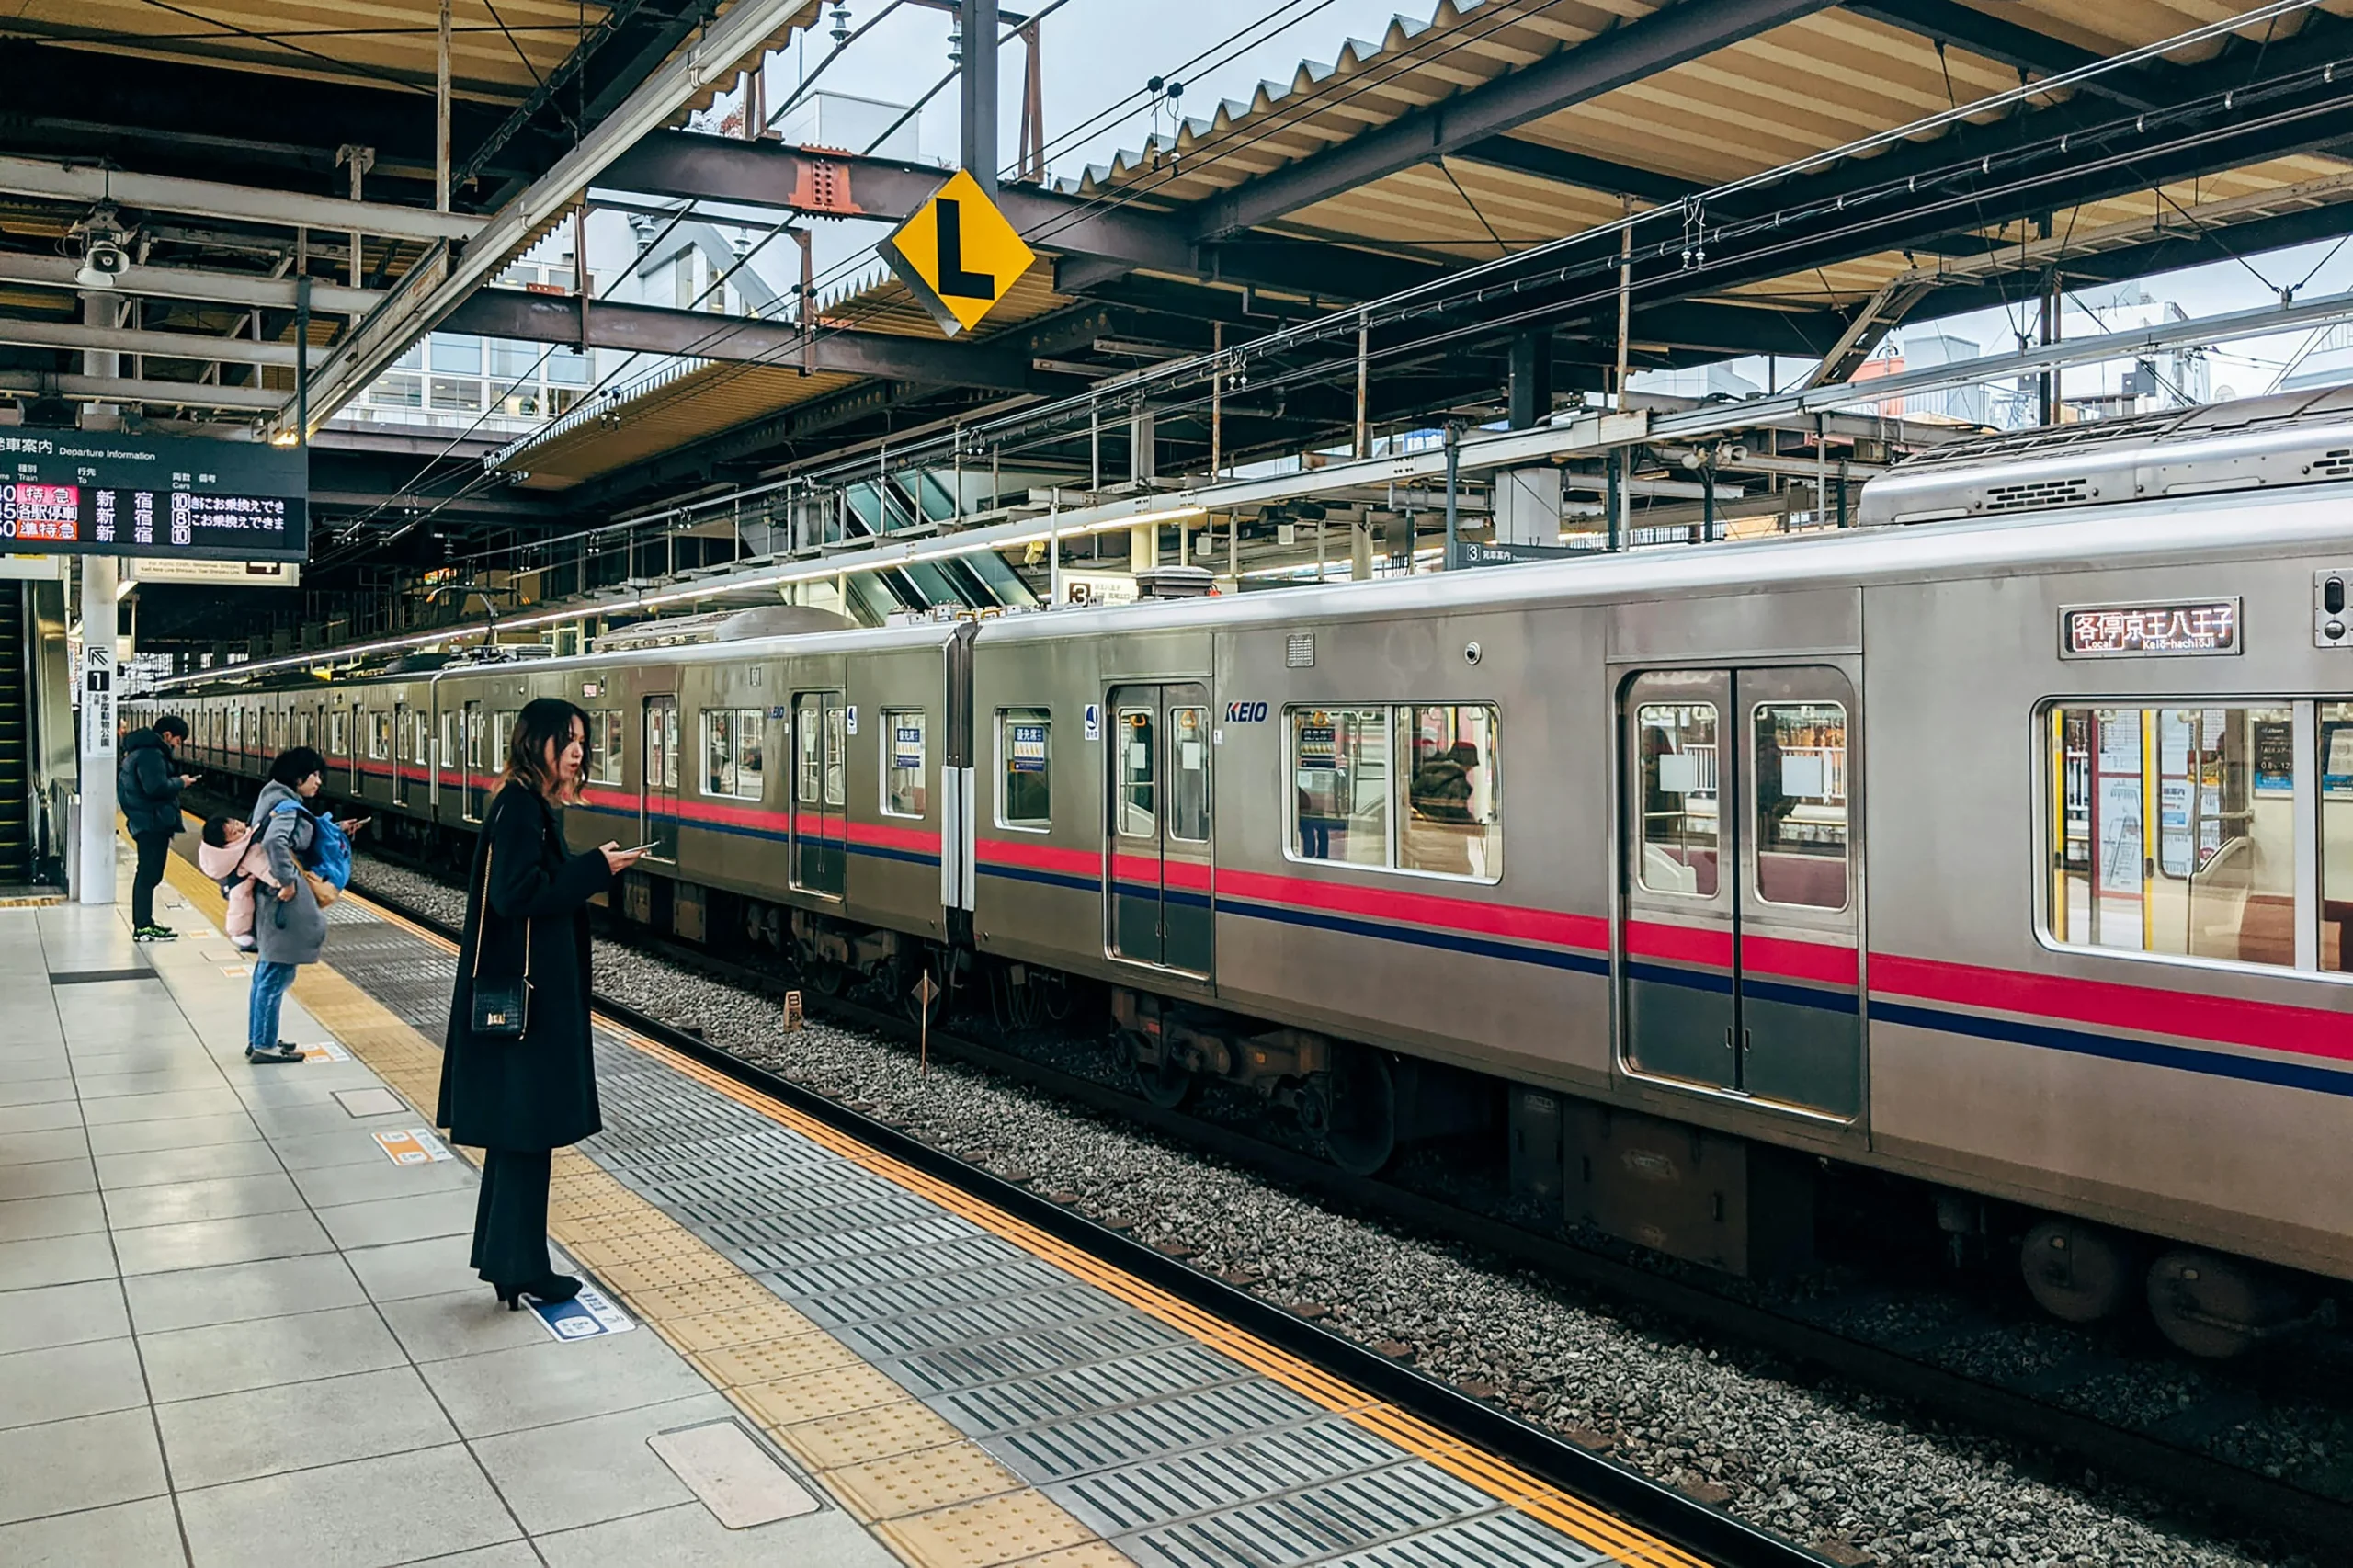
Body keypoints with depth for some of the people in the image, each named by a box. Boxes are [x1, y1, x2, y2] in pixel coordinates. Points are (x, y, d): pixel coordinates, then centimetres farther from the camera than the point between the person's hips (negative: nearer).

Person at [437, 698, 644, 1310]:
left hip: (537, 989, 11)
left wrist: (595, 869, 6)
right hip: (524, 993, -11)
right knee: (527, 1129, -2)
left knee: (517, 1129, 17)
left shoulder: (536, 807, 13)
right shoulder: (519, 808, -17)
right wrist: (595, 868, -20)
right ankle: (521, 1270, 7)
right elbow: (517, 894, -24)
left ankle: (504, 1258, 27)